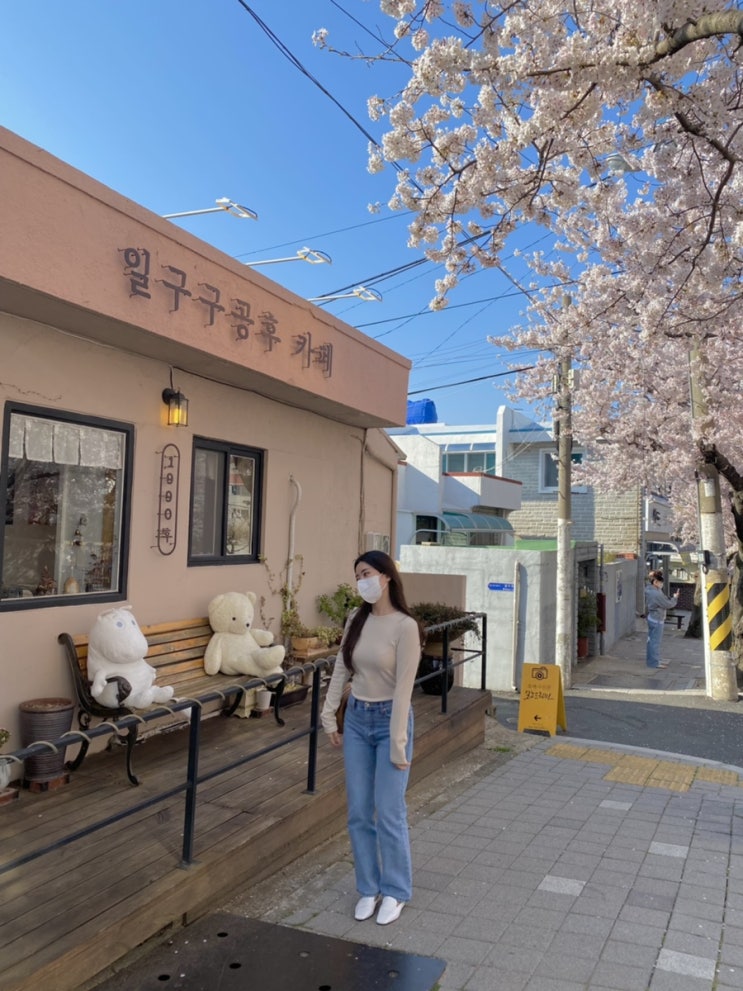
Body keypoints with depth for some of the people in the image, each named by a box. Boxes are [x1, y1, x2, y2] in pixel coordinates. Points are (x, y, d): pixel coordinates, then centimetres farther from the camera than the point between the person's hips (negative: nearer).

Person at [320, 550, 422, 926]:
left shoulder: (405, 626, -17)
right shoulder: (356, 619, 1)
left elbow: (403, 688, -18)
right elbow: (340, 670, 8)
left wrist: (398, 744, -17)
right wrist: (329, 716, 7)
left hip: (389, 719, -5)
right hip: (356, 719, 6)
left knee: (388, 813, 2)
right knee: (358, 812, 10)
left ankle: (394, 892, 22)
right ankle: (369, 888, 27)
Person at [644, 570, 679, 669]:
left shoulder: (649, 589, 1)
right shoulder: (657, 594, -25)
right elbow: (667, 604, -17)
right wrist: (675, 598, 1)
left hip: (652, 618, 10)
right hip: (657, 620, -10)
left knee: (652, 640, 17)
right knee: (655, 641, -2)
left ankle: (651, 660, 27)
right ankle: (654, 662, 4)